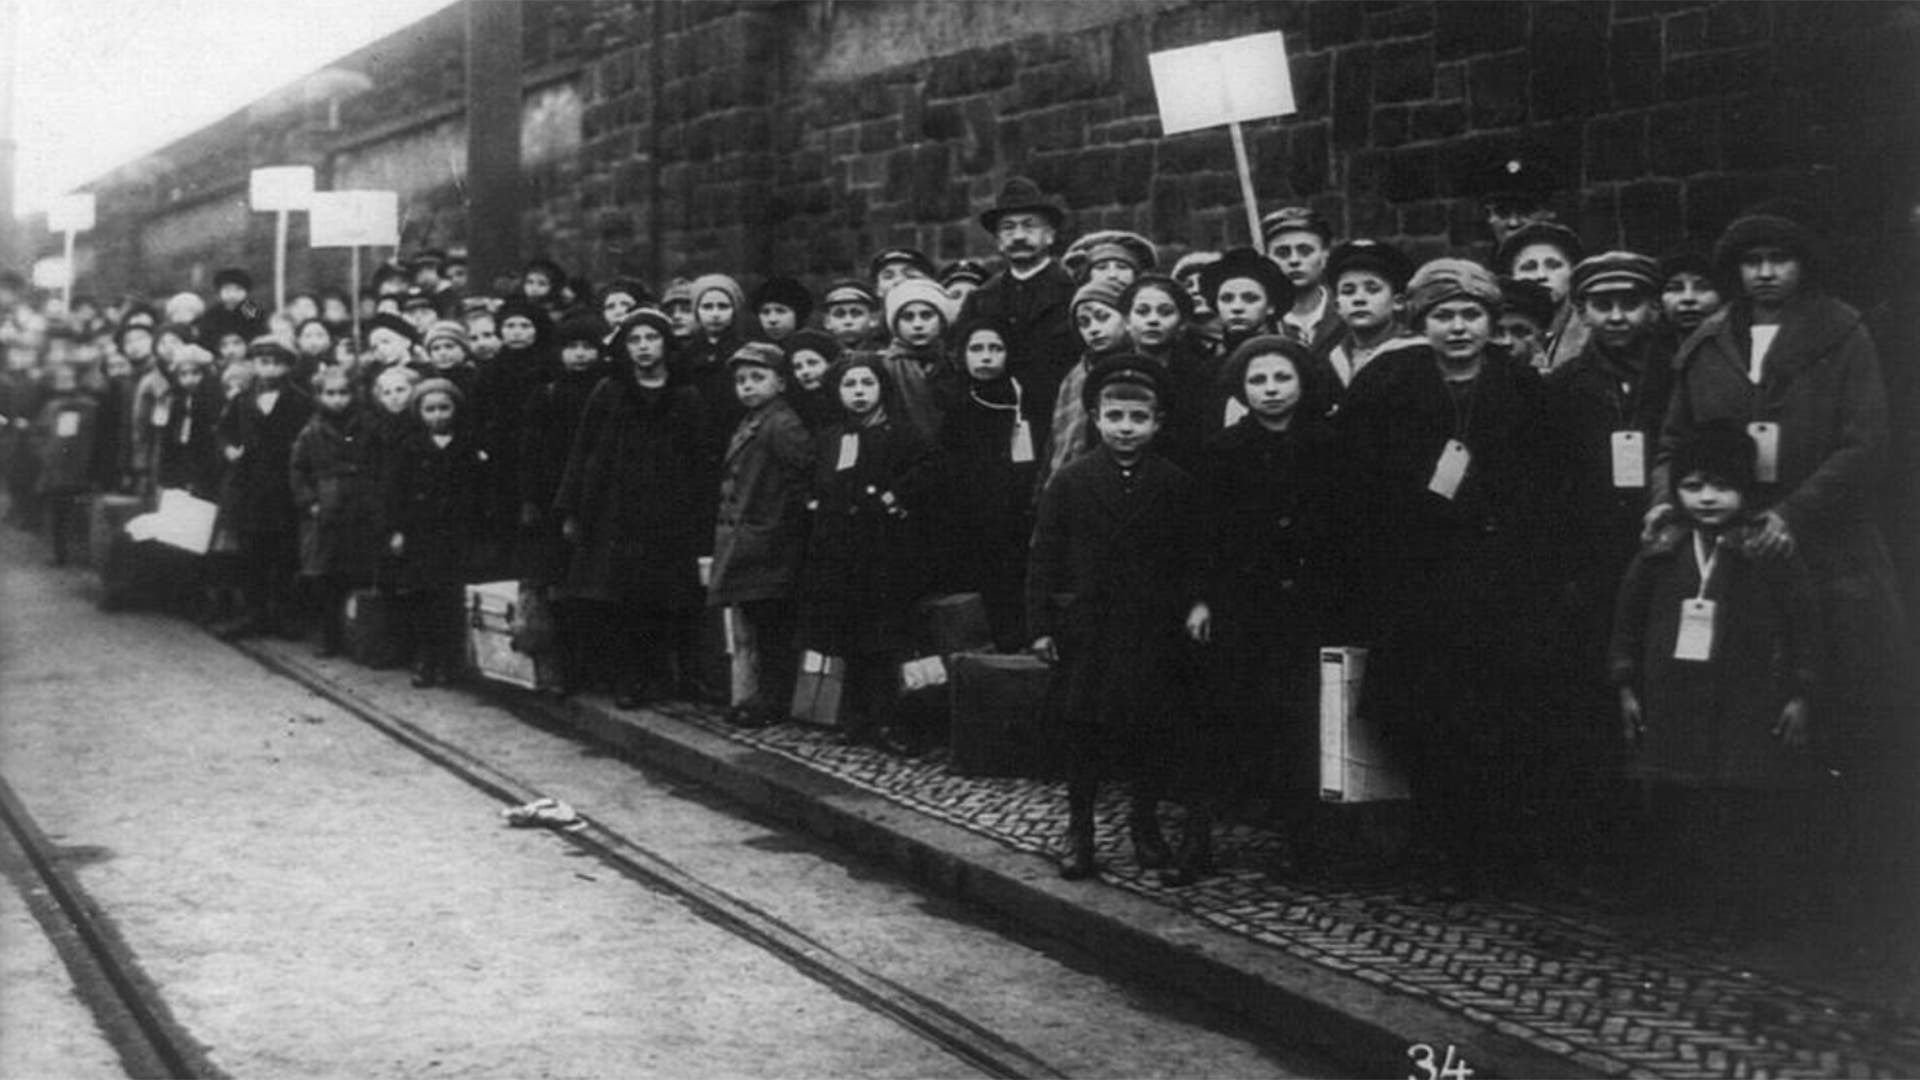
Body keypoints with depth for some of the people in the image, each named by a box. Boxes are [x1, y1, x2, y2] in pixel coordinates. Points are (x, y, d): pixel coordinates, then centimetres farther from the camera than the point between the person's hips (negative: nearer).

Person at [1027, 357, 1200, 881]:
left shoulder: (1177, 485, 2)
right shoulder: (1069, 483, 1)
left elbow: (1191, 558, 4)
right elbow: (1045, 557, 1)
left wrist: (1194, 606, -7)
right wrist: (1041, 624, -2)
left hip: (1155, 630, 0)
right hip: (1087, 628, 0)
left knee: (1155, 729, 2)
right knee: (1084, 730, 4)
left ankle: (1145, 823, 20)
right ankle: (1079, 829, 15)